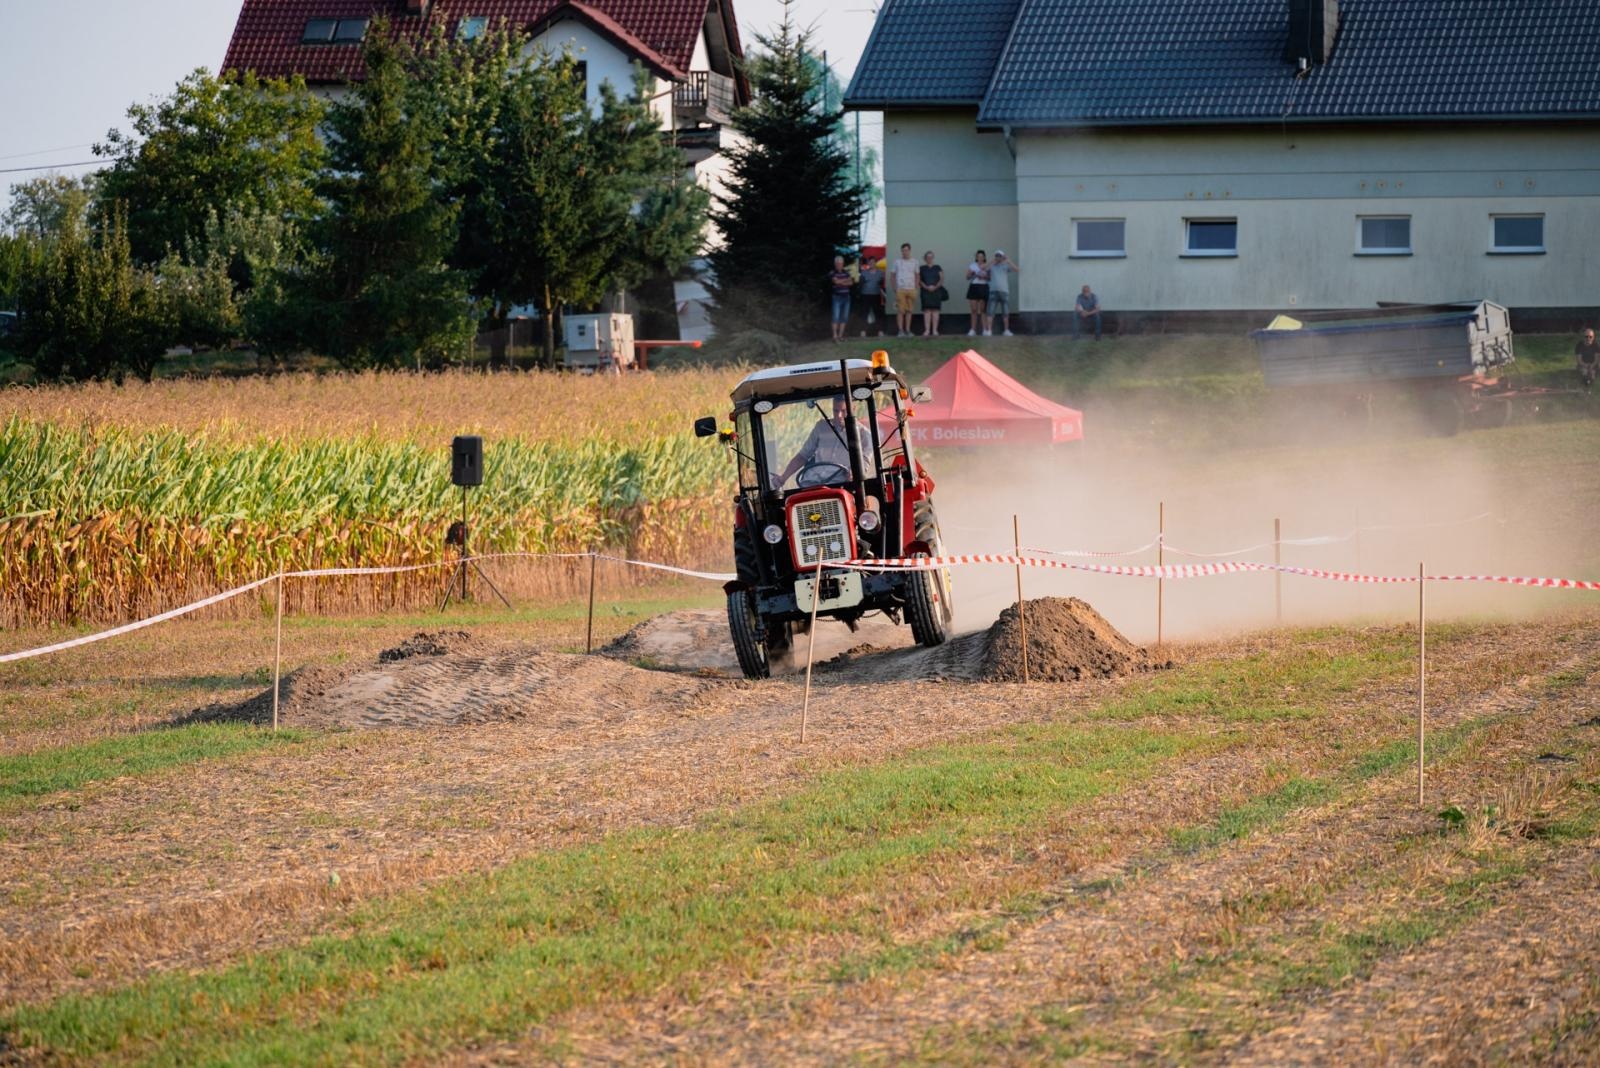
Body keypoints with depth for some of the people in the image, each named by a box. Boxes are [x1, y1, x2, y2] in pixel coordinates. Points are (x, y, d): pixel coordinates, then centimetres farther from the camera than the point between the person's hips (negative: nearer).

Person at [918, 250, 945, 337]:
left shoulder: (937, 268, 11)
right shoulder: (922, 268, 10)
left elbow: (942, 279, 5)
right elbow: (919, 280, 4)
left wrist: (935, 287, -10)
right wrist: (926, 287, -11)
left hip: (936, 291, 0)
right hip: (926, 292, 0)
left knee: (935, 310, -2)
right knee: (927, 310, -7)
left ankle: (935, 330, -3)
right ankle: (927, 330, -10)